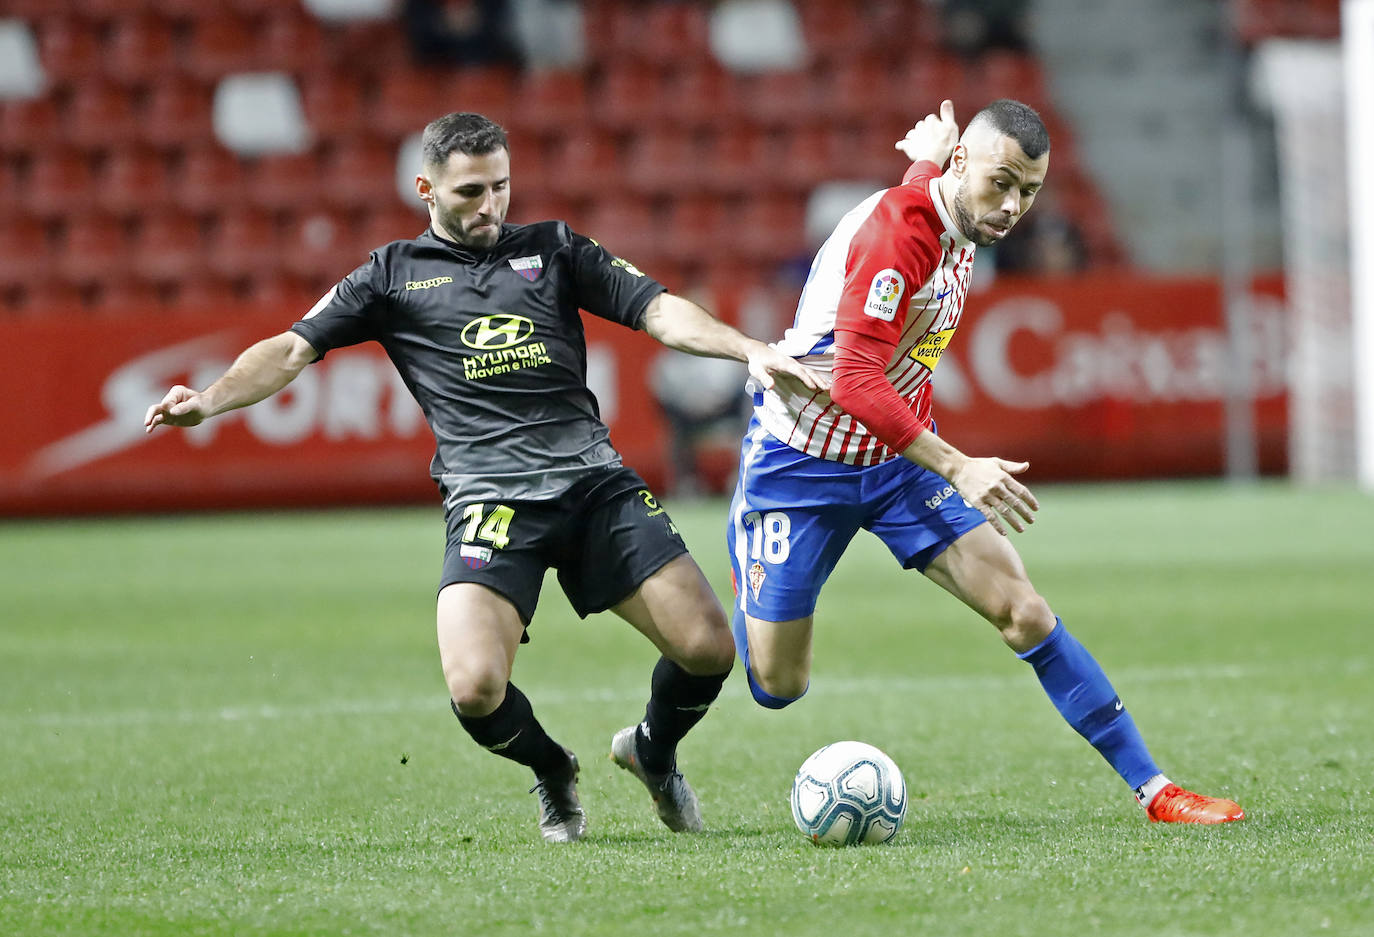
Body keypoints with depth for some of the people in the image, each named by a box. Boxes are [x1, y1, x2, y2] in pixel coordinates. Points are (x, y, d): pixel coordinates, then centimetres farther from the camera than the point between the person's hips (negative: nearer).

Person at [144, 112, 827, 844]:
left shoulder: (552, 249, 17)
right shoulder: (394, 275, 13)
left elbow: (658, 310, 10)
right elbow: (293, 348, 8)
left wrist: (750, 350, -5)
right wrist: (209, 400, -9)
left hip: (593, 478, 2)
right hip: (489, 499, -2)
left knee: (708, 648, -8)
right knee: (475, 689, -22)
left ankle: (653, 754, 27)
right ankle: (552, 774, 14)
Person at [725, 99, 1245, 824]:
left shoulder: (956, 219, -1)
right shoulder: (895, 229, -27)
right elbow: (854, 380, -36)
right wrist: (959, 469, -41)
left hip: (900, 453, 7)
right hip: (801, 461, -7)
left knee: (1022, 611, -10)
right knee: (778, 687, -1)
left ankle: (1152, 788, -10)